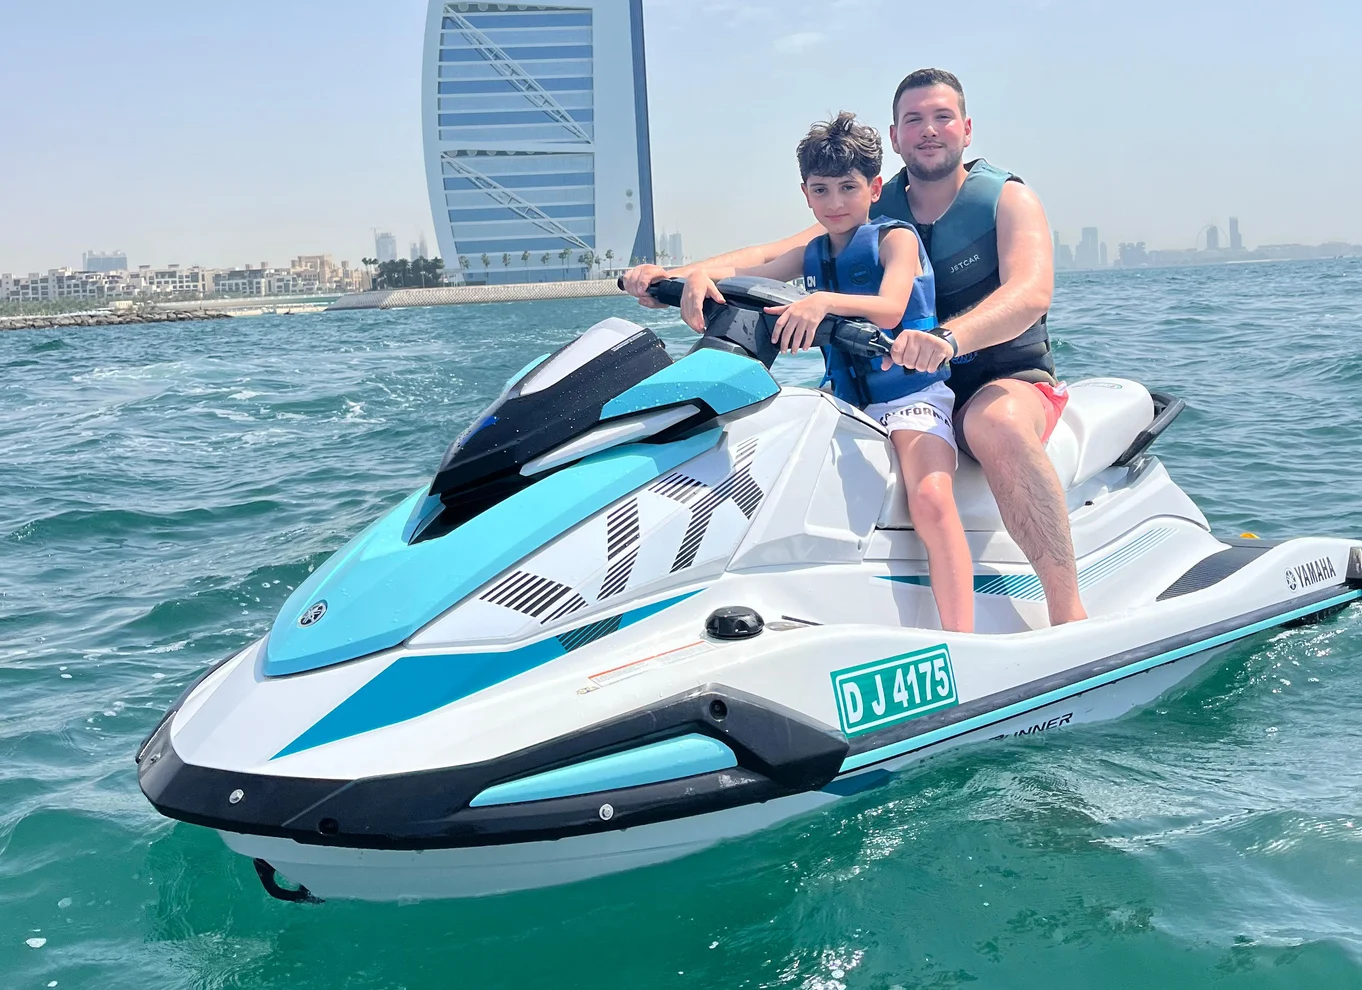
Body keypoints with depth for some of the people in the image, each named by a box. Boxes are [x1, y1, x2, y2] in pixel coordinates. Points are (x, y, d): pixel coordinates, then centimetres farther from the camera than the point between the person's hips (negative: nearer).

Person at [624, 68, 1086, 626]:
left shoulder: (1008, 199, -3)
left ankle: (1070, 617, -36)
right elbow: (773, 256, -6)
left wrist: (951, 337, -45)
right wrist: (684, 274, -27)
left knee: (997, 426, -39)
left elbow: (1031, 293, -23)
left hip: (1009, 381, -4)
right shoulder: (873, 211, 8)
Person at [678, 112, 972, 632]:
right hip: (844, 399, 7)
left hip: (910, 395, -6)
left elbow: (889, 308, -20)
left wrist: (823, 301, -38)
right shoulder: (812, 254, 17)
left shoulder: (895, 238, -1)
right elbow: (745, 272, 6)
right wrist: (698, 274, -17)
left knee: (931, 499, -31)